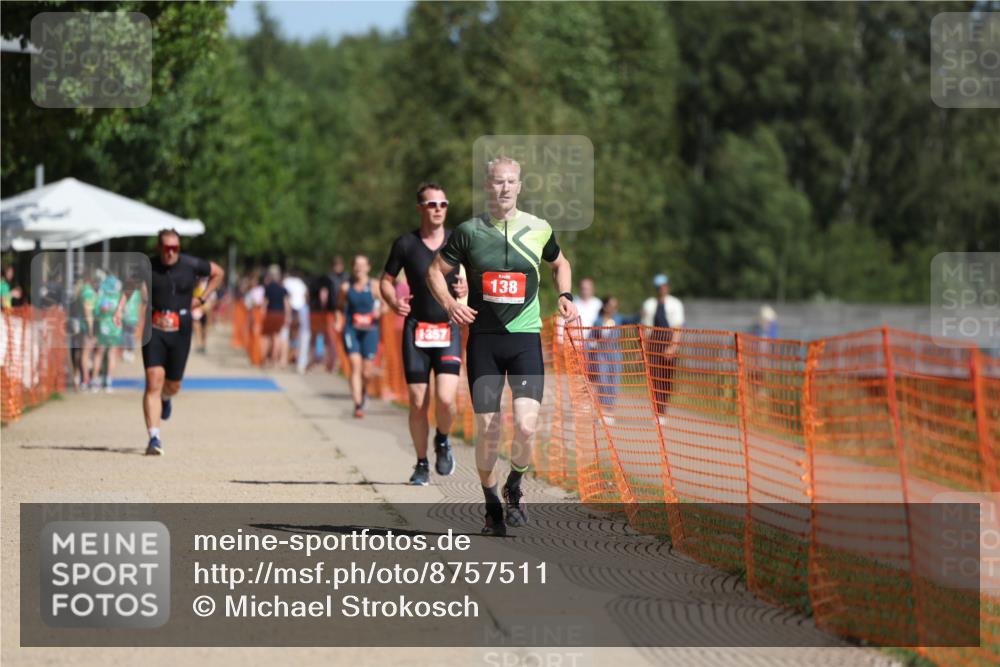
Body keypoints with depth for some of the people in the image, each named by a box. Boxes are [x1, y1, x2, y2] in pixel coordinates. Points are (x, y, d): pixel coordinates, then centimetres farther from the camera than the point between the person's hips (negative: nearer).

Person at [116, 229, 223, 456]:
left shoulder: (191, 265, -2)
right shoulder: (147, 267, -3)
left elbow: (218, 273, 15)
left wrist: (200, 298, 7)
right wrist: (120, 310, -4)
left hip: (180, 332, 2)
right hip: (154, 330, -2)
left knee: (173, 385, 12)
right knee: (154, 381, -14)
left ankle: (165, 398, 54)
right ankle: (154, 438, -17)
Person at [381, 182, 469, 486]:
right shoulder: (406, 244, 1)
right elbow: (386, 280, 9)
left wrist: (467, 288, -9)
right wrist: (394, 302, -12)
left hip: (449, 329, 0)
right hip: (416, 329, 0)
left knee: (445, 399, -16)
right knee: (418, 403, -1)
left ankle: (443, 441, 16)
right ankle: (421, 464, 17)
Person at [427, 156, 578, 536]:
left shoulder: (539, 230, 5)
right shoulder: (469, 232, 1)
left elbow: (559, 264, 24)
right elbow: (436, 271, 11)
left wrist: (565, 296, 6)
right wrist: (450, 304, -6)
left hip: (525, 338, 0)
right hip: (483, 339, 0)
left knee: (526, 425, -16)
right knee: (488, 431, -1)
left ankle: (514, 486, 12)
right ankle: (492, 507, 17)